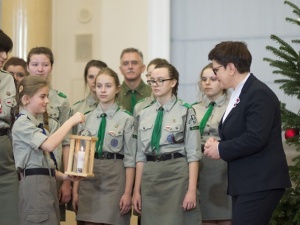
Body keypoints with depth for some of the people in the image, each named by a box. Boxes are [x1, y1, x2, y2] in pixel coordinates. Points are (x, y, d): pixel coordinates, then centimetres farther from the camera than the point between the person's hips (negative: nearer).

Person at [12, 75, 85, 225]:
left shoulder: (36, 124, 21)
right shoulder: (22, 124, -9)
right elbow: (49, 145, -24)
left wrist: (62, 176, 7)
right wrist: (71, 122, -18)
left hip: (47, 183, 10)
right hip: (34, 185, -10)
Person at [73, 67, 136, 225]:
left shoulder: (126, 119, -3)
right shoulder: (87, 118, 9)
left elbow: (130, 158, -4)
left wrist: (127, 192, -9)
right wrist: (75, 189, 6)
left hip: (114, 176, -3)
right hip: (88, 178, 3)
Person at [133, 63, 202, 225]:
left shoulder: (185, 111, -4)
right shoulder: (145, 114, 10)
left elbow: (193, 153, -7)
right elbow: (140, 154, 11)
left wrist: (192, 189, -14)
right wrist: (137, 190, 8)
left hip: (177, 173, -4)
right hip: (150, 176, 4)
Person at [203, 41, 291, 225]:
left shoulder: (259, 94, -15)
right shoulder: (239, 94, 17)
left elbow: (256, 138, -24)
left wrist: (221, 149, -13)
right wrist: (217, 144, 3)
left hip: (260, 183, -10)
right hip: (245, 182, 10)